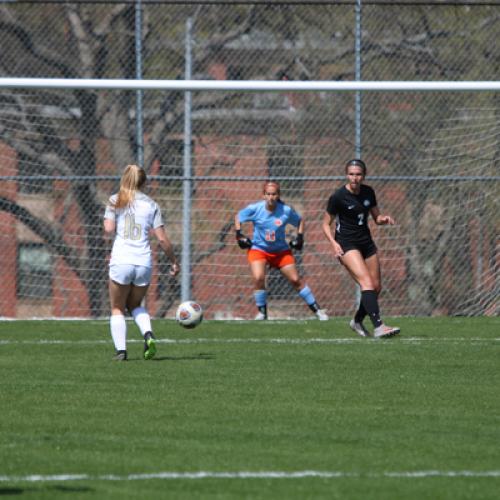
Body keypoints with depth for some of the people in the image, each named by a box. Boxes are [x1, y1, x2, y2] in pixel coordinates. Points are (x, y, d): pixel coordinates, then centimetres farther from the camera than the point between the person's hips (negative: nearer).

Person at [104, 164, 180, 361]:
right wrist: (174, 261, 12)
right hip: (144, 263, 2)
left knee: (117, 309, 10)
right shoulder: (151, 205, 7)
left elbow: (109, 229, -7)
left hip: (121, 263, -2)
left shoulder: (115, 201, 3)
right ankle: (148, 334, -5)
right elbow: (162, 239, 3)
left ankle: (120, 349, -4)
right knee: (135, 305, 22)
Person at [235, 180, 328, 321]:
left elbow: (299, 221, 8)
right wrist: (239, 234, -7)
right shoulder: (255, 209, -14)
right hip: (258, 249, -1)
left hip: (281, 250, 1)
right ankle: (262, 312, -6)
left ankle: (317, 310, 11)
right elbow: (238, 217, 2)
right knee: (258, 278, -24)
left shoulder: (286, 211, -12)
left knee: (296, 280, 0)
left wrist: (299, 237, -3)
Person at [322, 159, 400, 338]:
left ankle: (357, 321, 28)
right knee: (367, 283, -22)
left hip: (366, 242, 6)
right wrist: (333, 243, -18)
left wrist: (383, 219, -9)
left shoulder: (368, 192, 4)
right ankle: (378, 326, -30)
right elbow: (326, 224, -3)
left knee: (376, 287, 5)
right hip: (347, 244, -6)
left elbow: (376, 218, 14)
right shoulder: (338, 197, -11)